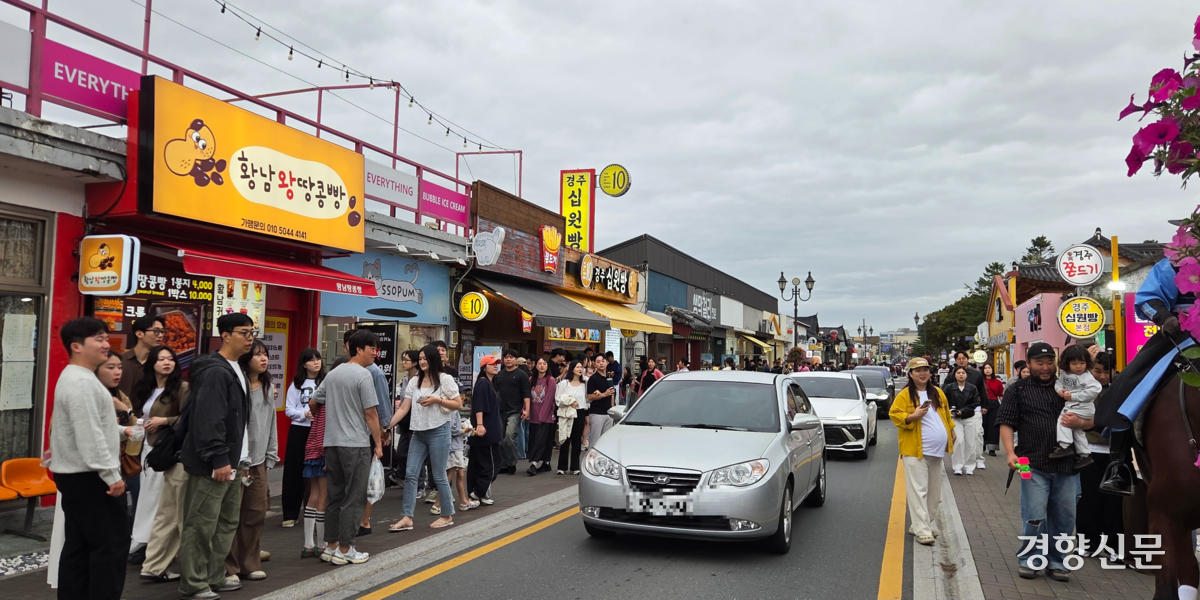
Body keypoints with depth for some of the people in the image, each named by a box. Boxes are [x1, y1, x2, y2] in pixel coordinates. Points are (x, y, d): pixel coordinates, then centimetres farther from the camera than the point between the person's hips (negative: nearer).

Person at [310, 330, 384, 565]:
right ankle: (344, 550, 4)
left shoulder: (333, 374, 13)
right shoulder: (363, 375, -11)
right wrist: (378, 443, -5)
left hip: (332, 442, 8)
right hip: (355, 444, -8)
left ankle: (331, 546, 19)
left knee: (335, 495, 14)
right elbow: (370, 413, -13)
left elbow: (312, 402, 19)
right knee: (354, 498, 0)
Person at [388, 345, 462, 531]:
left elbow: (458, 404, -4)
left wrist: (437, 399, -16)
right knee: (410, 474, 0)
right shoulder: (414, 382, 9)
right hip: (418, 433, 5)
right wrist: (387, 425, -5)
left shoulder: (445, 379, -3)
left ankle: (447, 515, 16)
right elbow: (403, 409, 5)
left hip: (438, 432, -5)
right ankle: (407, 518, 4)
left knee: (439, 476, 1)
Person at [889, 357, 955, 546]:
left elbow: (946, 414, 21)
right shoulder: (904, 395, -6)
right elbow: (894, 415, -10)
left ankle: (924, 524, 24)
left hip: (936, 450, 6)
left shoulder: (937, 393, 10)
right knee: (919, 490, -7)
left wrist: (951, 431, 19)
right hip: (915, 451, -6)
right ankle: (922, 530, -5)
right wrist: (913, 416, -24)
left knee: (934, 491, 12)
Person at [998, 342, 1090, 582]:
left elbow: (1091, 421, 14)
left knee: (1063, 518, 9)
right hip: (1034, 465, -3)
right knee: (1034, 518, -4)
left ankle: (1056, 561, 25)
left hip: (1066, 464, 3)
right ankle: (1027, 559, 14)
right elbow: (1006, 424, -1)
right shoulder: (1017, 390, 4)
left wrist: (1080, 422, -10)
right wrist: (1010, 452, -15)